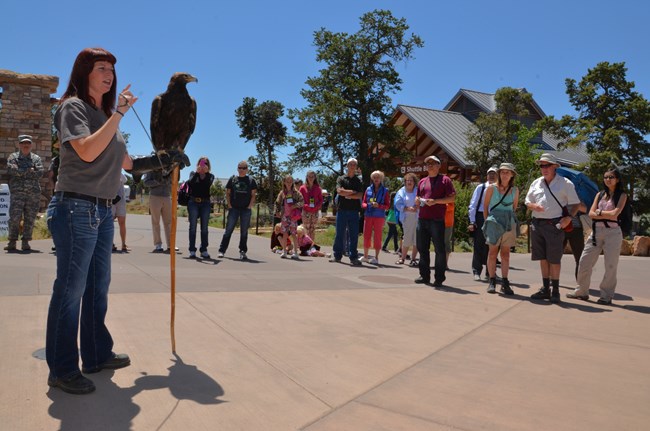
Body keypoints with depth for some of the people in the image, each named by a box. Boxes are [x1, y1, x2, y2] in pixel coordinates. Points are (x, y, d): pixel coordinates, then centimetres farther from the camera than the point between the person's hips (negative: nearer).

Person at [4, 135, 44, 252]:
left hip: (33, 193, 2)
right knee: (14, 218, -6)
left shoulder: (36, 158, 13)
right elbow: (12, 170, -9)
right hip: (17, 192, -2)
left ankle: (26, 242, 10)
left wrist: (21, 172, -6)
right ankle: (12, 242, 2)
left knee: (30, 219, 3)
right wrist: (29, 171, -6)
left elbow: (40, 173, -3)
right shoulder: (13, 157, 10)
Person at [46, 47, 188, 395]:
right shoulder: (72, 107, -6)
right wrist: (119, 113, -17)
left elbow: (125, 162, 22)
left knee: (98, 286, 14)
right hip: (76, 209, -9)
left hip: (102, 211, 9)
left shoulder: (105, 115, 18)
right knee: (70, 289, -3)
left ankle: (96, 356, 27)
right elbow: (87, 151, -22)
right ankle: (62, 370, 7)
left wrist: (164, 160, 16)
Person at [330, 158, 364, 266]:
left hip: (354, 211, 1)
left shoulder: (358, 181, 11)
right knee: (339, 233, 4)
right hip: (342, 209, -1)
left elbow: (360, 195, -3)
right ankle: (337, 255, 13)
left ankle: (353, 257, 5)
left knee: (354, 235, 1)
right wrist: (353, 192, -5)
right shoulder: (341, 179, 8)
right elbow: (339, 191, -10)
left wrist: (347, 195, -9)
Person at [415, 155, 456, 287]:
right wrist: (418, 200, 3)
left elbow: (452, 197, -6)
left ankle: (439, 278, 5)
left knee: (439, 249, -2)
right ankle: (425, 276, 19)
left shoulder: (445, 180, 2)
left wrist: (435, 201, -15)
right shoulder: (422, 181, 18)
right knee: (422, 248, 9)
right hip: (422, 219, 6)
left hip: (437, 220, -6)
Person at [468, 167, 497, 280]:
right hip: (480, 218, -2)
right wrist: (472, 222, -5)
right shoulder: (480, 188, 2)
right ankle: (476, 272, 5)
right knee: (479, 245, -2)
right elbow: (472, 205, 2)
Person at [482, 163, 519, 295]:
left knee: (505, 253, 4)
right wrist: (488, 220, 8)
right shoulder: (492, 188, -1)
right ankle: (492, 282, 4)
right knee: (493, 251, -1)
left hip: (509, 223, 2)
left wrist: (509, 217, 12)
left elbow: (514, 207, 18)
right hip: (494, 222, -2)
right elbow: (485, 206, 6)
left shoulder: (515, 190, 7)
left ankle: (505, 283, 6)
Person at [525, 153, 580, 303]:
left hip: (555, 225, -5)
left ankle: (555, 291, 10)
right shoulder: (536, 183, 14)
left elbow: (575, 203, 0)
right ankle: (545, 289, 19)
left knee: (554, 260, -1)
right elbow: (528, 202, 16)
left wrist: (569, 217, -15)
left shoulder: (565, 183, 0)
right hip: (537, 224, 5)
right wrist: (533, 206, -6)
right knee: (543, 258, 10)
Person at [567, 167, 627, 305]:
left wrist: (599, 212, 0)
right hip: (596, 231, 4)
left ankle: (606, 296, 9)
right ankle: (582, 291, 14)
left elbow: (615, 214, -11)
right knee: (584, 262, 2)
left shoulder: (622, 195, 3)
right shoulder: (600, 194, 15)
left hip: (612, 232, -4)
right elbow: (591, 213, 4)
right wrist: (607, 215, -7)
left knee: (610, 265, -1)